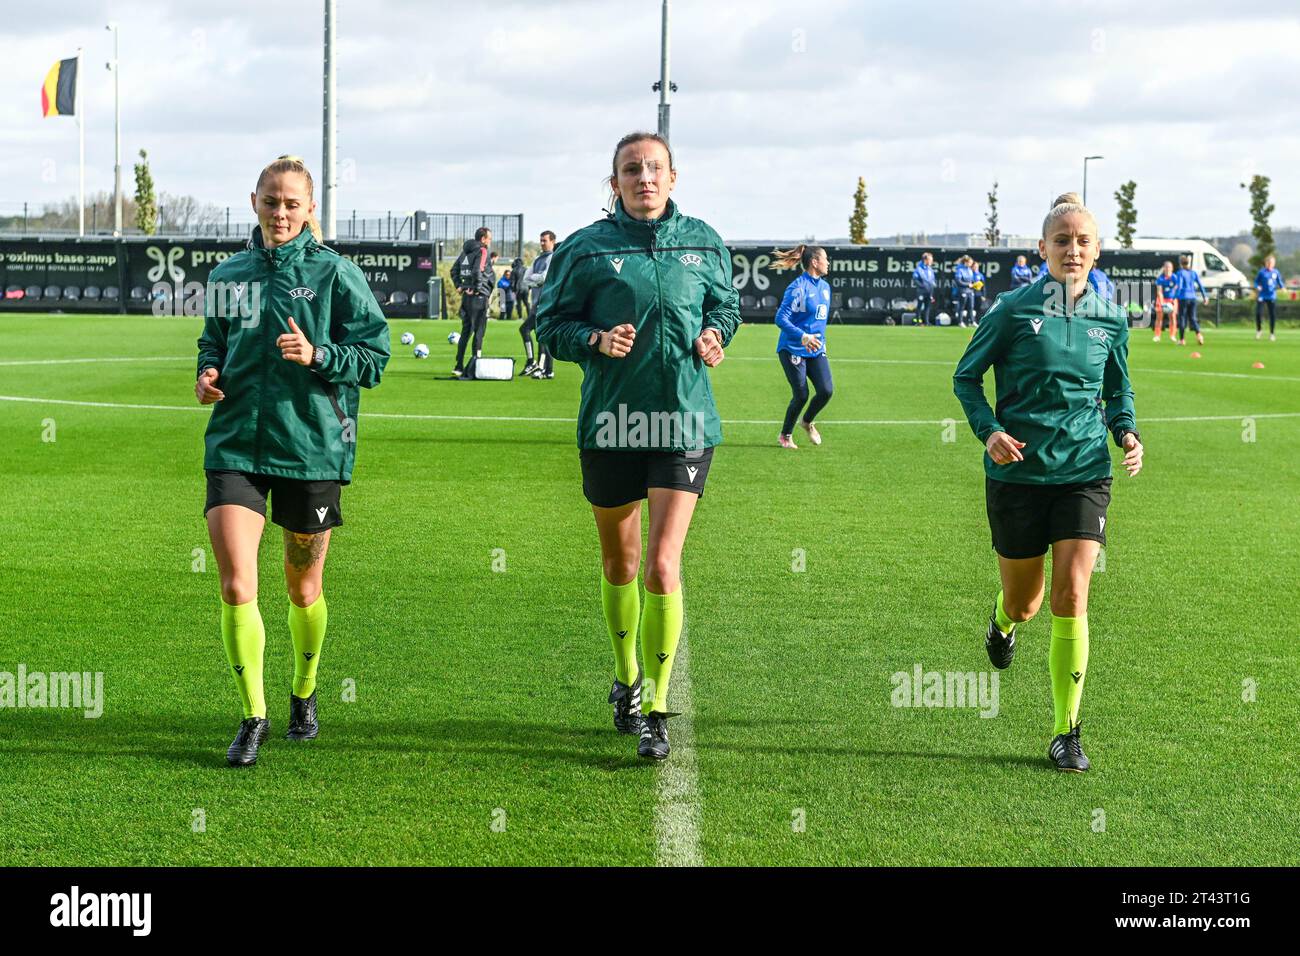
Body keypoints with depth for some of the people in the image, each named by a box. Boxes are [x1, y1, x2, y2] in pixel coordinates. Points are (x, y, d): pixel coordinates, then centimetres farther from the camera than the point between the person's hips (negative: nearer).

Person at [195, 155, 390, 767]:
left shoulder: (334, 273, -2)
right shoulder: (228, 276, 9)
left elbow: (374, 354, -4)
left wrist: (317, 356, -20)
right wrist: (209, 375, 3)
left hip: (311, 446, -2)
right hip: (235, 444, 2)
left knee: (304, 589, 12)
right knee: (237, 587, -11)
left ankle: (304, 695, 37)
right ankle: (253, 717, 2)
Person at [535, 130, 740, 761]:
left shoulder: (703, 243, 6)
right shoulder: (586, 248, -1)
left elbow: (726, 304, 21)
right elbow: (550, 322, 4)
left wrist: (713, 335, -1)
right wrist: (594, 340, -15)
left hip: (684, 421, 0)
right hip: (609, 421, 0)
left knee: (661, 565, -11)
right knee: (618, 563, 14)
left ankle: (656, 709, -3)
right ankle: (627, 682, 37)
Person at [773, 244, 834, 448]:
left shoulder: (825, 287, 9)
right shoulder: (798, 287, -16)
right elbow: (781, 318, -22)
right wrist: (803, 337, -32)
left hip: (816, 350, 7)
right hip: (793, 349, -7)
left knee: (826, 391, -8)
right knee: (801, 395, -6)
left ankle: (807, 422, 22)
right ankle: (785, 435, 17)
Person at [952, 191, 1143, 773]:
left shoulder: (1111, 320, 4)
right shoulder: (1013, 310, -6)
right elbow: (966, 377, 3)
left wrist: (1127, 433, -2)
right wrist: (988, 430, -13)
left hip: (1084, 472, 1)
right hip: (1018, 472, -1)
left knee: (1071, 597, -11)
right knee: (1024, 603, 9)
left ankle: (1066, 732, -2)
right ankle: (1003, 621, 50)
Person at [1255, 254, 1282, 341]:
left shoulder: (1276, 272, 5)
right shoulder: (1261, 272, -2)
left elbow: (1279, 282, 14)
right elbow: (1256, 281, 5)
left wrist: (1282, 287, -6)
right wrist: (1257, 287, -15)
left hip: (1272, 297, 2)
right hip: (1262, 296, -2)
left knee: (1273, 315, 0)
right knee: (1258, 313, -11)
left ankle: (1272, 333, 14)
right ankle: (1259, 330, 13)